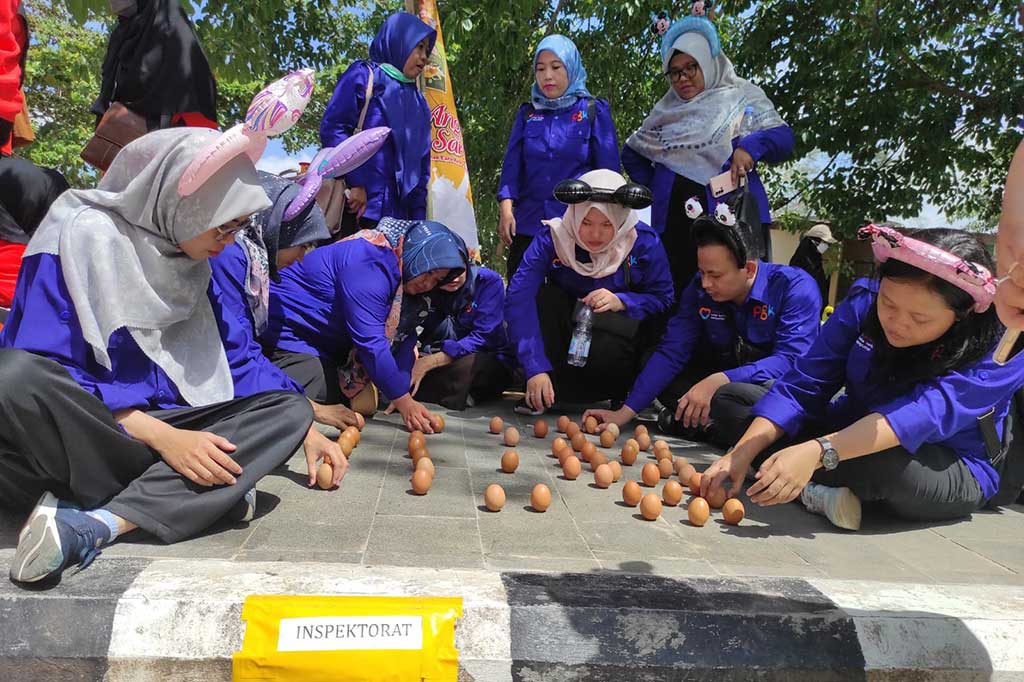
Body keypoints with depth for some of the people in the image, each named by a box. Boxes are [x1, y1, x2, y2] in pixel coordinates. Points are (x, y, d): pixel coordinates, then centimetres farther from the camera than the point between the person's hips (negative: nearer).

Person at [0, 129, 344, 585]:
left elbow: (230, 359, 13)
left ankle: (94, 524, -28)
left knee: (289, 411, -13)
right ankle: (202, 495, -24)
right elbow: (50, 370, -19)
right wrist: (163, 437, -28)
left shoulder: (190, 257, 6)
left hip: (150, 420, 6)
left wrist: (303, 429, 6)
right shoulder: (82, 235, -12)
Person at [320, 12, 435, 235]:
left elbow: (421, 164, 22)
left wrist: (418, 217, 12)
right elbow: (332, 128, -6)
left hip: (397, 213, 6)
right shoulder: (363, 76, 6)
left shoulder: (419, 103, 24)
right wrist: (354, 182, -15)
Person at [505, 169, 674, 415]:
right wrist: (536, 369, -40)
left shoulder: (643, 241, -18)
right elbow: (519, 299, -31)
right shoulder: (552, 238, -20)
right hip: (562, 340, 2)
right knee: (543, 296, -29)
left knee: (605, 349, -37)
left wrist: (621, 301, -30)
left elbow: (663, 298, -9)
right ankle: (542, 395, -19)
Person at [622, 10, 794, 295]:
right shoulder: (666, 110, 17)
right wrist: (652, 186, 12)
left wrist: (751, 146, -21)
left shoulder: (741, 96, 6)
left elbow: (783, 138, -2)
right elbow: (631, 153, 26)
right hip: (673, 220, 4)